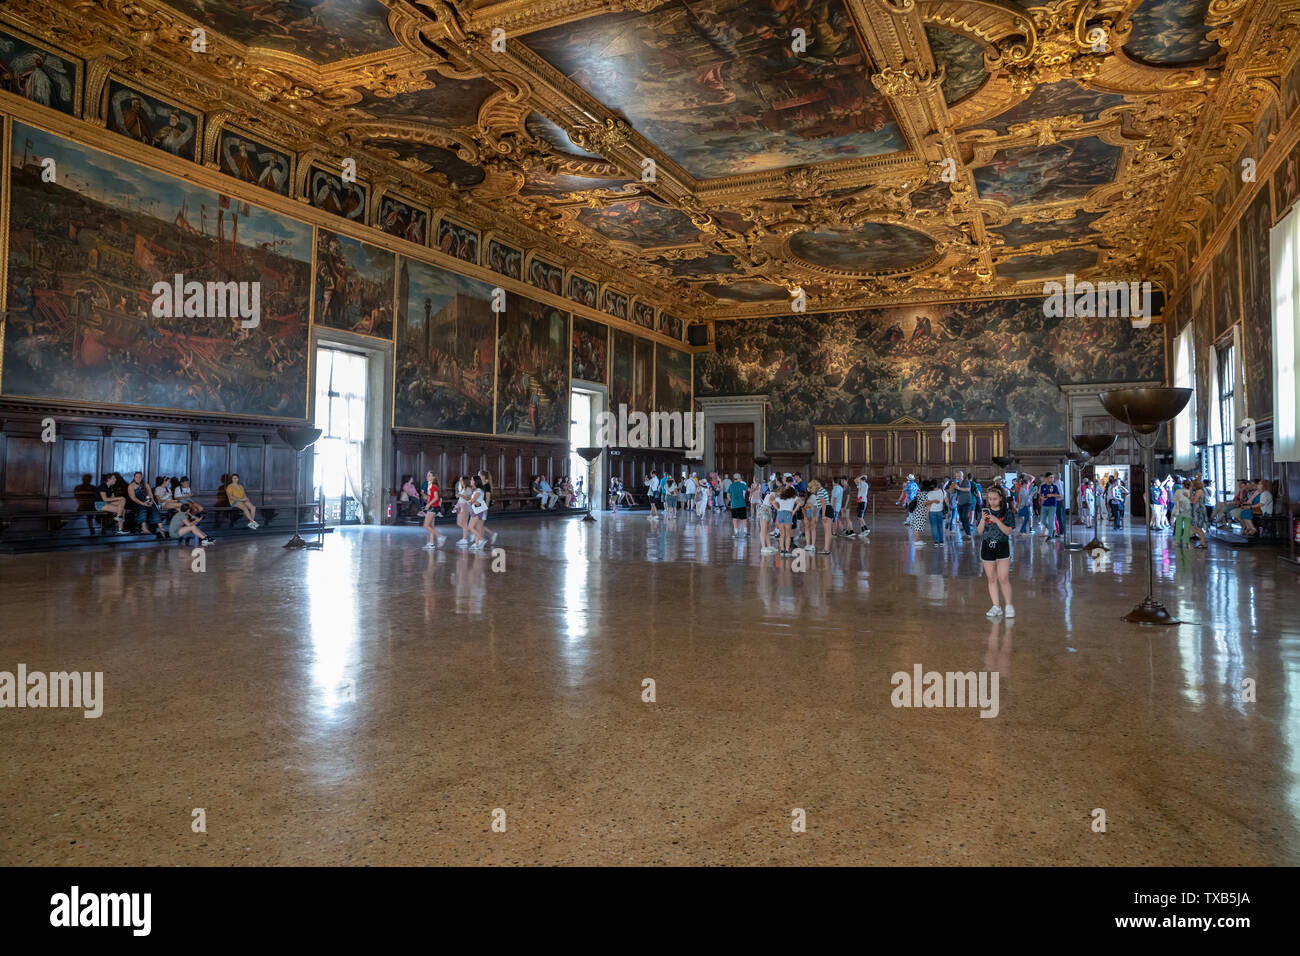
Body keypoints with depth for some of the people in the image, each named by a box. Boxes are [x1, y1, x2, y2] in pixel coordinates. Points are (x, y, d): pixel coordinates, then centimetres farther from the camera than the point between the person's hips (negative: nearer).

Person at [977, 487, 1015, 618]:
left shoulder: (1006, 512, -2)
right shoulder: (984, 512, 5)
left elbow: (1008, 531, -9)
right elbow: (979, 531, 2)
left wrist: (996, 520, -20)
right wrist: (982, 520, -15)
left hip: (1002, 547, -3)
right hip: (987, 546, 3)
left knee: (1003, 579, -8)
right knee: (991, 579, 6)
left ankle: (1008, 606, 4)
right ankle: (996, 607, 12)